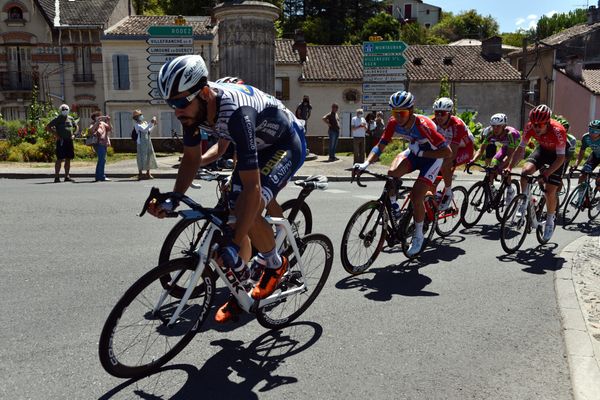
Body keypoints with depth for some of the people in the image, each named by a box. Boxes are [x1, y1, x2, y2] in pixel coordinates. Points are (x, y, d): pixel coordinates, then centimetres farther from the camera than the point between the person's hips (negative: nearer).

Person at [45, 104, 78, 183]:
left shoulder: (70, 118, 14)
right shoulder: (58, 119, -2)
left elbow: (76, 127, 28)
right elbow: (48, 127, -2)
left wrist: (73, 134, 12)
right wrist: (55, 134, -10)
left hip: (69, 141, 6)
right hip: (61, 141, -6)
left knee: (68, 159, 8)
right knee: (60, 159, -7)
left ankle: (67, 176, 15)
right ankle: (56, 177, -3)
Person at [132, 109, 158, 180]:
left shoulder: (145, 123, 13)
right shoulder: (137, 125, -8)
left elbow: (149, 131, 21)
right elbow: (144, 130, -23)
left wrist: (154, 125, 11)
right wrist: (151, 123, -24)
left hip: (148, 142, 7)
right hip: (141, 143, -7)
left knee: (149, 157, 9)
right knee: (142, 158, -6)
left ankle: (148, 173, 17)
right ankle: (140, 174, -1)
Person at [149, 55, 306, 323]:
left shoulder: (236, 112, -40)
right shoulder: (193, 108, -17)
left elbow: (252, 187, -42)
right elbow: (192, 158, -1)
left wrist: (234, 245, -41)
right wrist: (172, 200, -14)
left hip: (286, 144, -8)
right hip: (257, 145, 8)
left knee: (249, 211, -27)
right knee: (235, 213, 4)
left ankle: (275, 265, 2)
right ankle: (242, 288, 23)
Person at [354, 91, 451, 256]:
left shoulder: (424, 125, -35)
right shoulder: (394, 123, -19)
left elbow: (447, 151, -31)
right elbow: (380, 146, -14)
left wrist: (421, 153, -31)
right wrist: (365, 164, -29)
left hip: (432, 157, -4)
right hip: (414, 152, 5)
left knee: (416, 197, -15)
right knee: (392, 174, -27)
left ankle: (418, 236, 7)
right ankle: (393, 206, 1)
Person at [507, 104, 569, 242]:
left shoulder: (558, 131, -36)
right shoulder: (529, 127, -25)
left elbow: (561, 157, -30)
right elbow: (520, 149, -17)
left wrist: (547, 173, -42)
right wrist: (509, 167, -28)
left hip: (557, 153, -4)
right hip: (542, 149, 4)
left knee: (550, 191, -9)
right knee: (525, 170, -25)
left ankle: (550, 221, 14)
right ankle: (524, 203, -2)